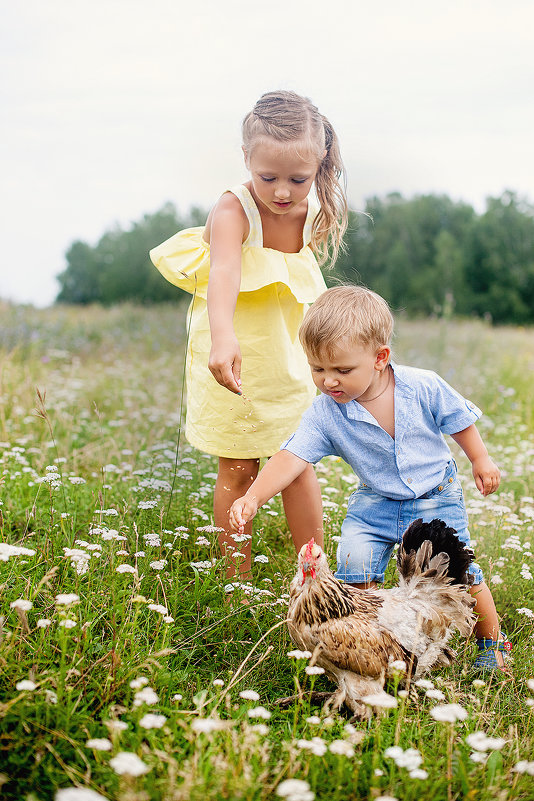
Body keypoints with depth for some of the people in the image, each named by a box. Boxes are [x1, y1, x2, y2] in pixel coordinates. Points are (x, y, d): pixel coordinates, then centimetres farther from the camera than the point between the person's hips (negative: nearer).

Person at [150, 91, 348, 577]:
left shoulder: (315, 215, -5)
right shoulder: (233, 210, -24)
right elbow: (224, 271, -45)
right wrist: (223, 335, -62)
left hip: (286, 355, 5)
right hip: (232, 355, -4)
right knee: (237, 470, 3)